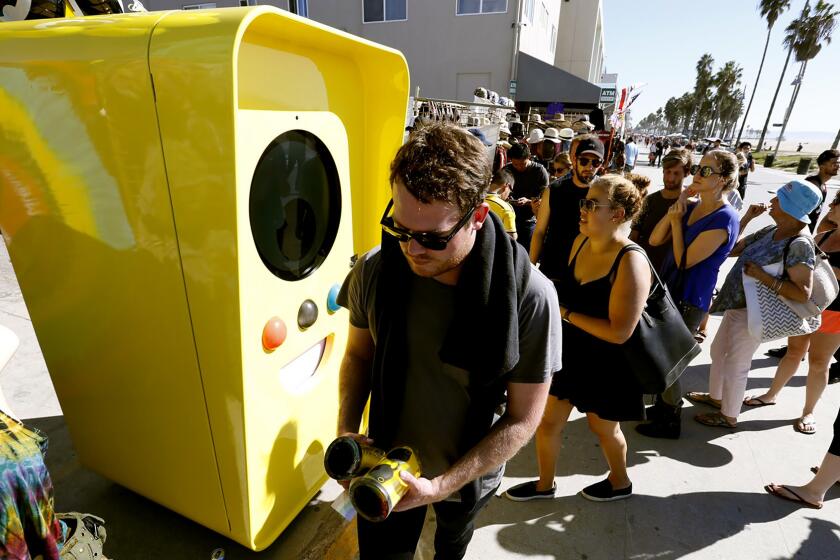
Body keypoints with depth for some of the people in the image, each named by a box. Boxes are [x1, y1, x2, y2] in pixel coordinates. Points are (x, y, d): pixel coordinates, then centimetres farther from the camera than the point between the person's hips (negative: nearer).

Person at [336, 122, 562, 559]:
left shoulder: (530, 297, -29)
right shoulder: (375, 270, -21)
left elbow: (523, 418, -18)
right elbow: (359, 352, -3)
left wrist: (443, 485, -23)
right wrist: (347, 430, -17)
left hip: (470, 474, 1)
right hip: (387, 470, 0)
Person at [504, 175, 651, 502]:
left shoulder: (631, 262, -25)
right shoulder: (580, 242, -4)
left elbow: (619, 332, -28)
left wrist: (565, 313, -23)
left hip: (605, 364, -6)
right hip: (569, 353, 6)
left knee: (603, 427, 20)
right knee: (547, 421, 16)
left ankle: (620, 483, 51)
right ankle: (545, 484, 42)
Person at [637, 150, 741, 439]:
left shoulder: (724, 220, -19)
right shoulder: (690, 206, 4)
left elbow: (684, 261, -20)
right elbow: (655, 240, -3)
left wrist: (676, 221, -18)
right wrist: (677, 206, -9)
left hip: (689, 301, -8)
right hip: (669, 290, 8)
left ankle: (670, 422, 25)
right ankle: (662, 406, 39)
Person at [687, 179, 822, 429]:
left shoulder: (800, 245, -23)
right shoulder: (771, 231, 0)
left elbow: (803, 293, -24)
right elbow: (731, 250, 4)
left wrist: (762, 276, -27)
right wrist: (746, 219, -4)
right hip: (736, 305, 8)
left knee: (735, 364, 9)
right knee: (718, 351, 23)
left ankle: (728, 416, 30)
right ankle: (715, 396, 46)